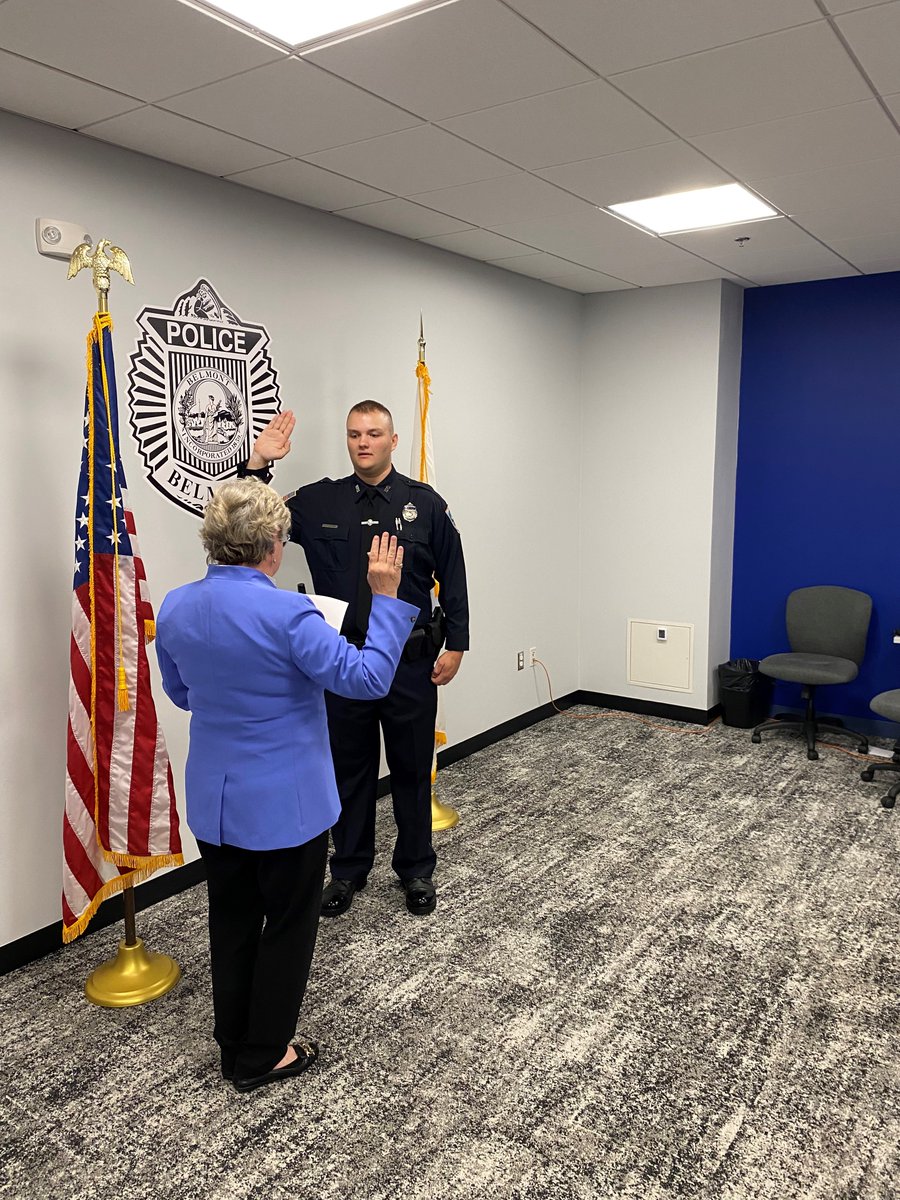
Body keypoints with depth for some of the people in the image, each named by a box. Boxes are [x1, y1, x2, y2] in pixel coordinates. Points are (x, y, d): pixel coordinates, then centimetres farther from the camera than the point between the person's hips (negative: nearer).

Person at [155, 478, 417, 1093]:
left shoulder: (175, 608, -3)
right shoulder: (286, 614, -25)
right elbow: (367, 677, -22)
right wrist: (386, 598, -16)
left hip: (214, 798, 6)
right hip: (285, 800, -6)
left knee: (232, 919, 21)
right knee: (288, 922, 14)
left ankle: (235, 1044, 37)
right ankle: (263, 1055, 28)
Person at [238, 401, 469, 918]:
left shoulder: (425, 503, -1)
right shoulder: (319, 501, 3)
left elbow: (453, 578, 2)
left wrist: (455, 645, -2)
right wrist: (259, 464, -10)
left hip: (412, 663, -1)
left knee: (412, 770, 11)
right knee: (349, 769, 13)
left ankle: (417, 869, 30)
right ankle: (349, 869, 31)